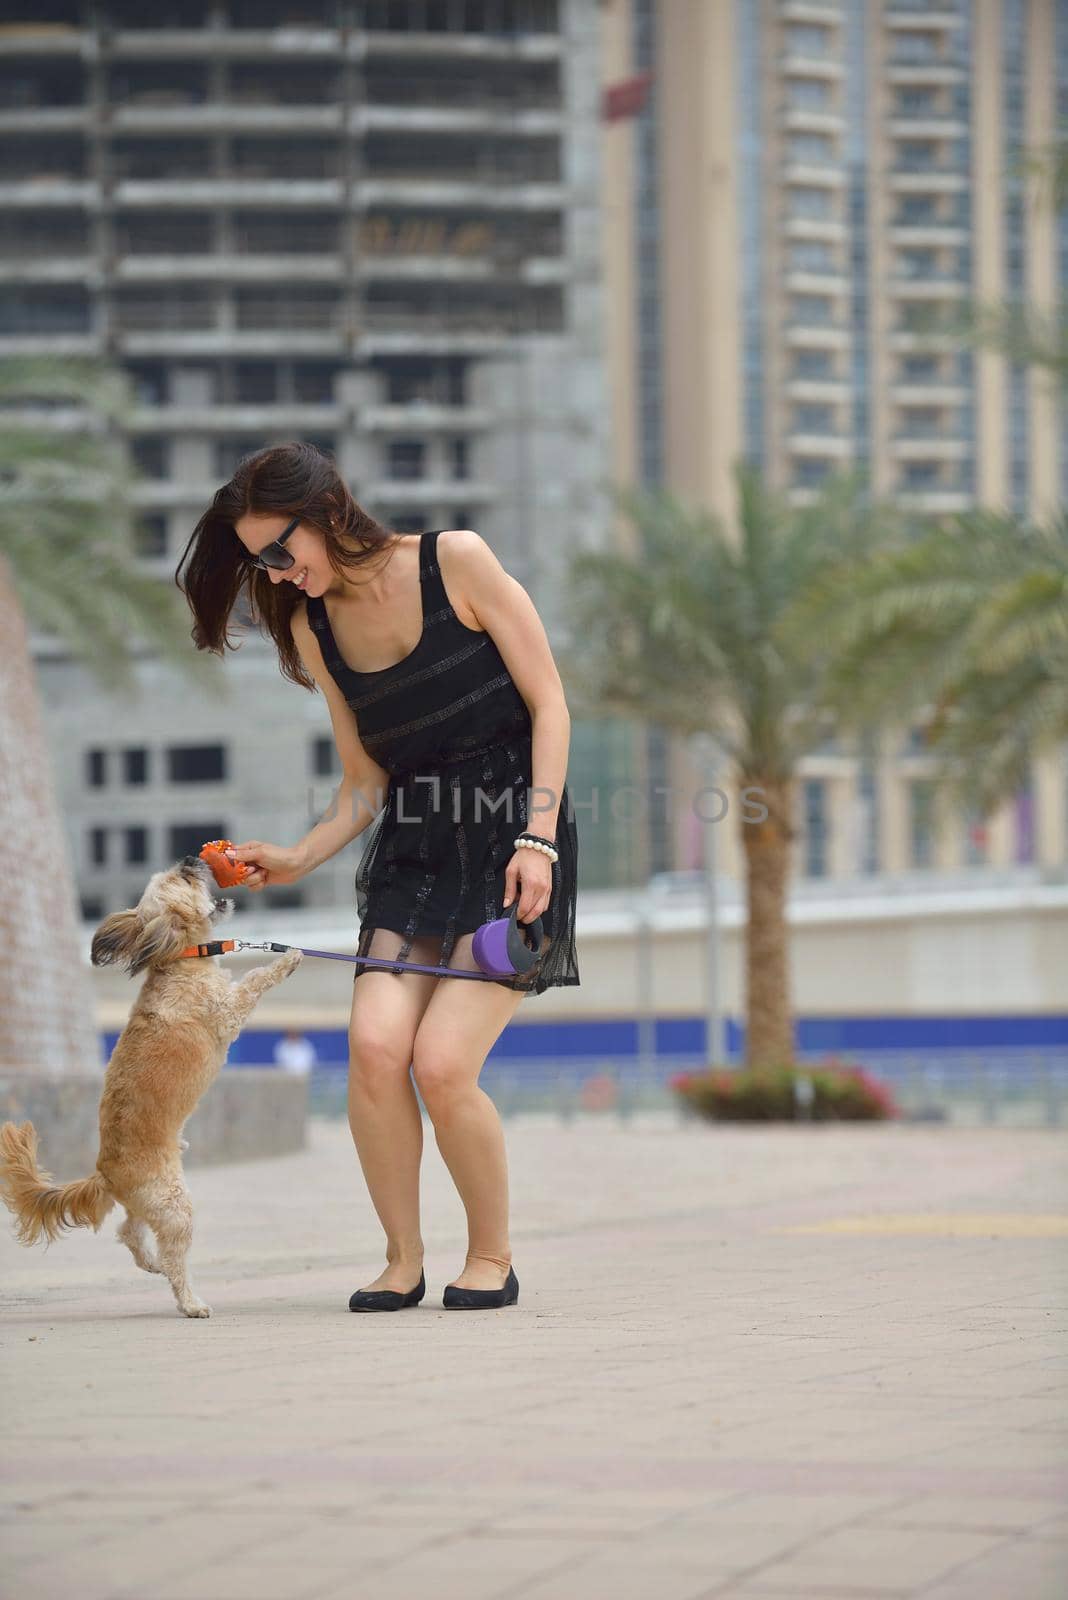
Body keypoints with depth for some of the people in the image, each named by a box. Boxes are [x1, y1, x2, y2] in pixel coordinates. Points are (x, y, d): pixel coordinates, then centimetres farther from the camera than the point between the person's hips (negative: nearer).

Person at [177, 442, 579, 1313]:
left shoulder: (455, 560, -7)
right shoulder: (312, 627, 8)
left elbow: (548, 703, -5)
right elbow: (365, 783, 14)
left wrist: (537, 840, -14)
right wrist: (296, 859, -3)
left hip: (515, 830, -5)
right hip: (412, 848, 5)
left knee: (442, 1061, -17)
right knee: (374, 1046, -17)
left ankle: (492, 1257, 4)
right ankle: (403, 1259, 0)